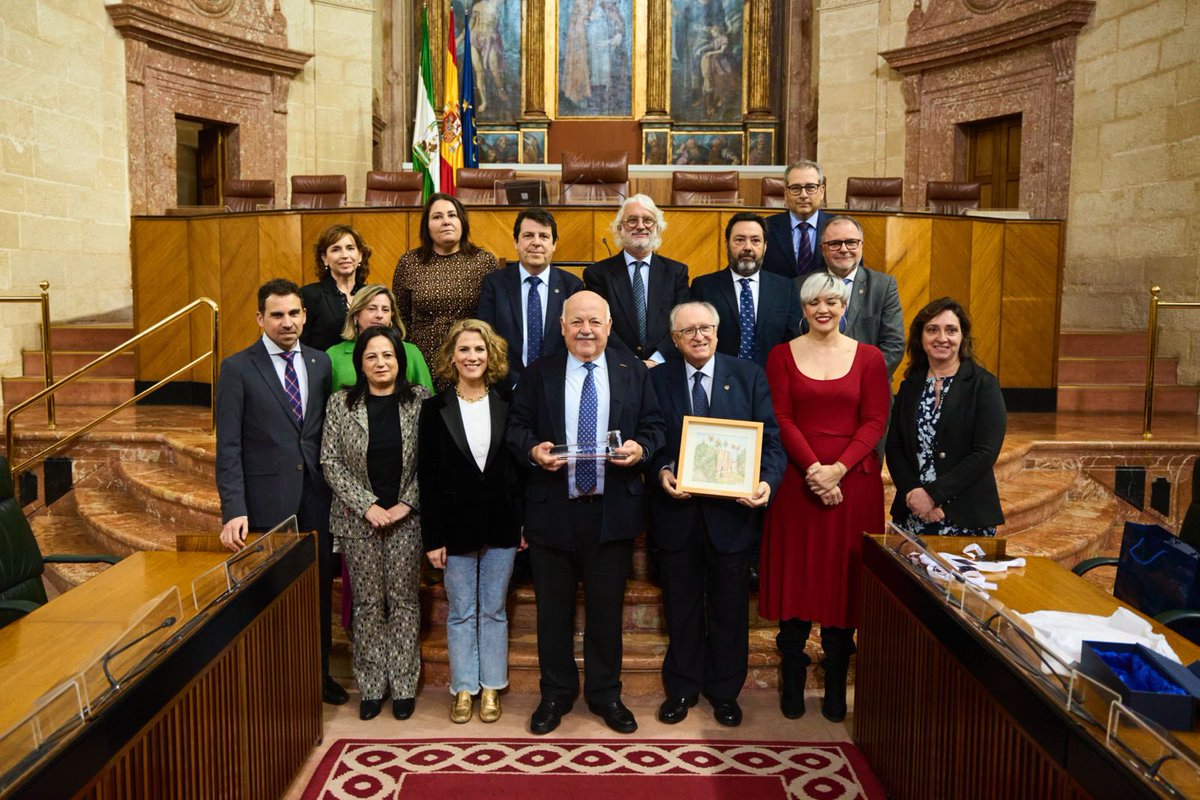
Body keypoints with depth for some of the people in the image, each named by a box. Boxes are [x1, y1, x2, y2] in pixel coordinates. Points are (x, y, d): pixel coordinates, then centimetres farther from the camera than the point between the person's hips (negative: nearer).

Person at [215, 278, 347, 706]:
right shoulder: (237, 368, -5)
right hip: (267, 501, -3)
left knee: (319, 587, 13)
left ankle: (319, 673, 30)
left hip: (316, 498, 4)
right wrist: (234, 510, -15)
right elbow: (228, 446, -8)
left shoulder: (320, 362, 6)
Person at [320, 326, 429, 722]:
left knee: (403, 600, 6)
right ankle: (371, 687, 20)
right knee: (367, 603, 8)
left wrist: (406, 504, -10)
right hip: (359, 519, 1)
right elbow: (331, 462, -2)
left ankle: (403, 686, 17)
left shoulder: (420, 401, -2)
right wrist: (367, 506, -9)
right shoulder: (341, 404, 0)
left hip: (407, 518, 0)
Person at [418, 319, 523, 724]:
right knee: (461, 613, 10)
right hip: (457, 526, -1)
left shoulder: (507, 407, 1)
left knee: (494, 611, 12)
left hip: (500, 524, 1)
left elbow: (520, 469, 3)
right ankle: (464, 688, 25)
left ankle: (491, 688, 26)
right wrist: (432, 537, -6)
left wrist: (525, 524, 0)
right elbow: (427, 477, -3)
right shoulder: (435, 409, -2)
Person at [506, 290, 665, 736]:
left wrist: (640, 448, -16)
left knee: (607, 608, 12)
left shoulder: (634, 373, 5)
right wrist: (533, 449, -17)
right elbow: (517, 427, 4)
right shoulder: (538, 374, 5)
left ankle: (605, 694, 30)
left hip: (613, 511, 0)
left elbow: (654, 427, 5)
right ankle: (556, 694, 29)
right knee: (553, 609, 11)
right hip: (553, 511, 0)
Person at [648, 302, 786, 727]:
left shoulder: (749, 376, 0)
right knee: (682, 605, 15)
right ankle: (682, 688, 33)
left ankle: (725, 691, 32)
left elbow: (771, 439, -3)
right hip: (678, 511, 1)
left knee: (729, 607, 14)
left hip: (731, 511, 0)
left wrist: (767, 481, -20)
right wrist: (661, 473, -18)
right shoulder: (657, 379, 1)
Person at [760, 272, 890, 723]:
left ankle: (836, 687, 19)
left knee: (843, 578, 6)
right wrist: (812, 468, -16)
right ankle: (792, 683, 17)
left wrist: (838, 468, -15)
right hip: (797, 478, 0)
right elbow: (781, 419, -3)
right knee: (796, 578, 4)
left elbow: (875, 421, -1)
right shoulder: (782, 355, 4)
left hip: (853, 479, 1)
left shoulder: (869, 358, 5)